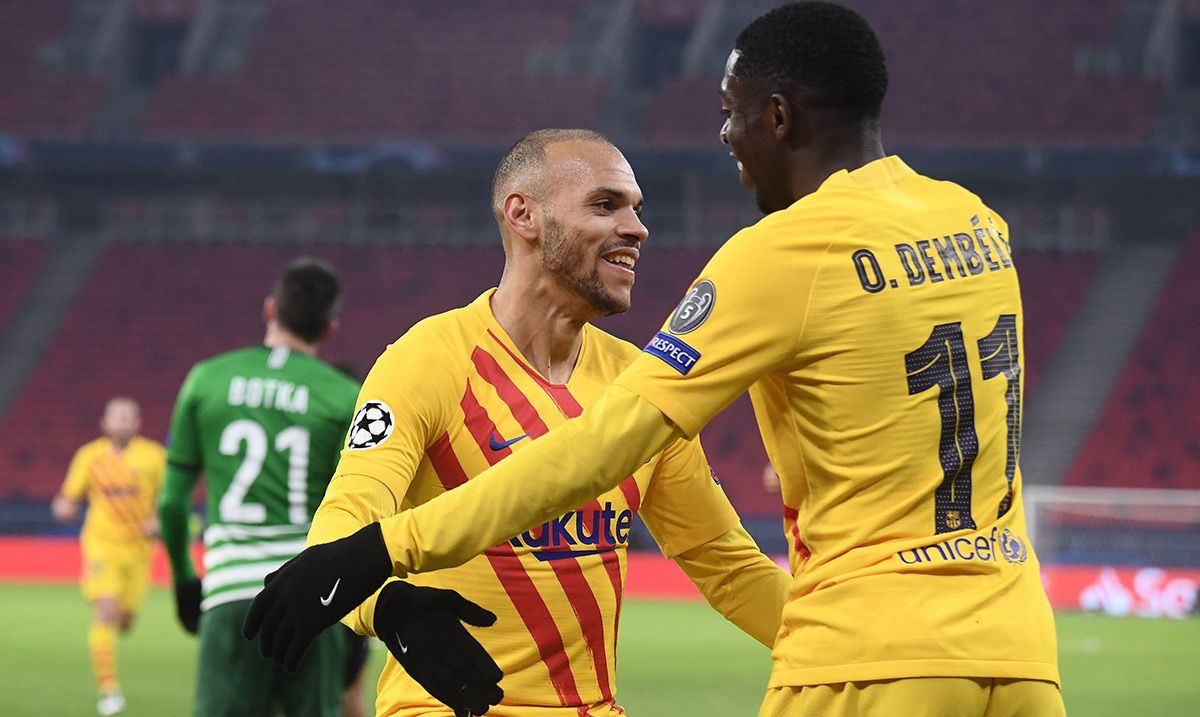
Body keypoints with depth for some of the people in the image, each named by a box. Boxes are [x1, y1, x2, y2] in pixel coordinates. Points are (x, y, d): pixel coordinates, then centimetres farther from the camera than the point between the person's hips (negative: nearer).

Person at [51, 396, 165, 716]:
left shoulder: (152, 456, -2)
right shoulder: (89, 456, -1)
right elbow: (70, 496, 6)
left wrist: (158, 521, -13)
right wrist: (64, 507, -17)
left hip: (138, 547, 2)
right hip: (102, 544, -2)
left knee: (124, 621, 9)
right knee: (106, 612, -19)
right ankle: (108, 688, -14)